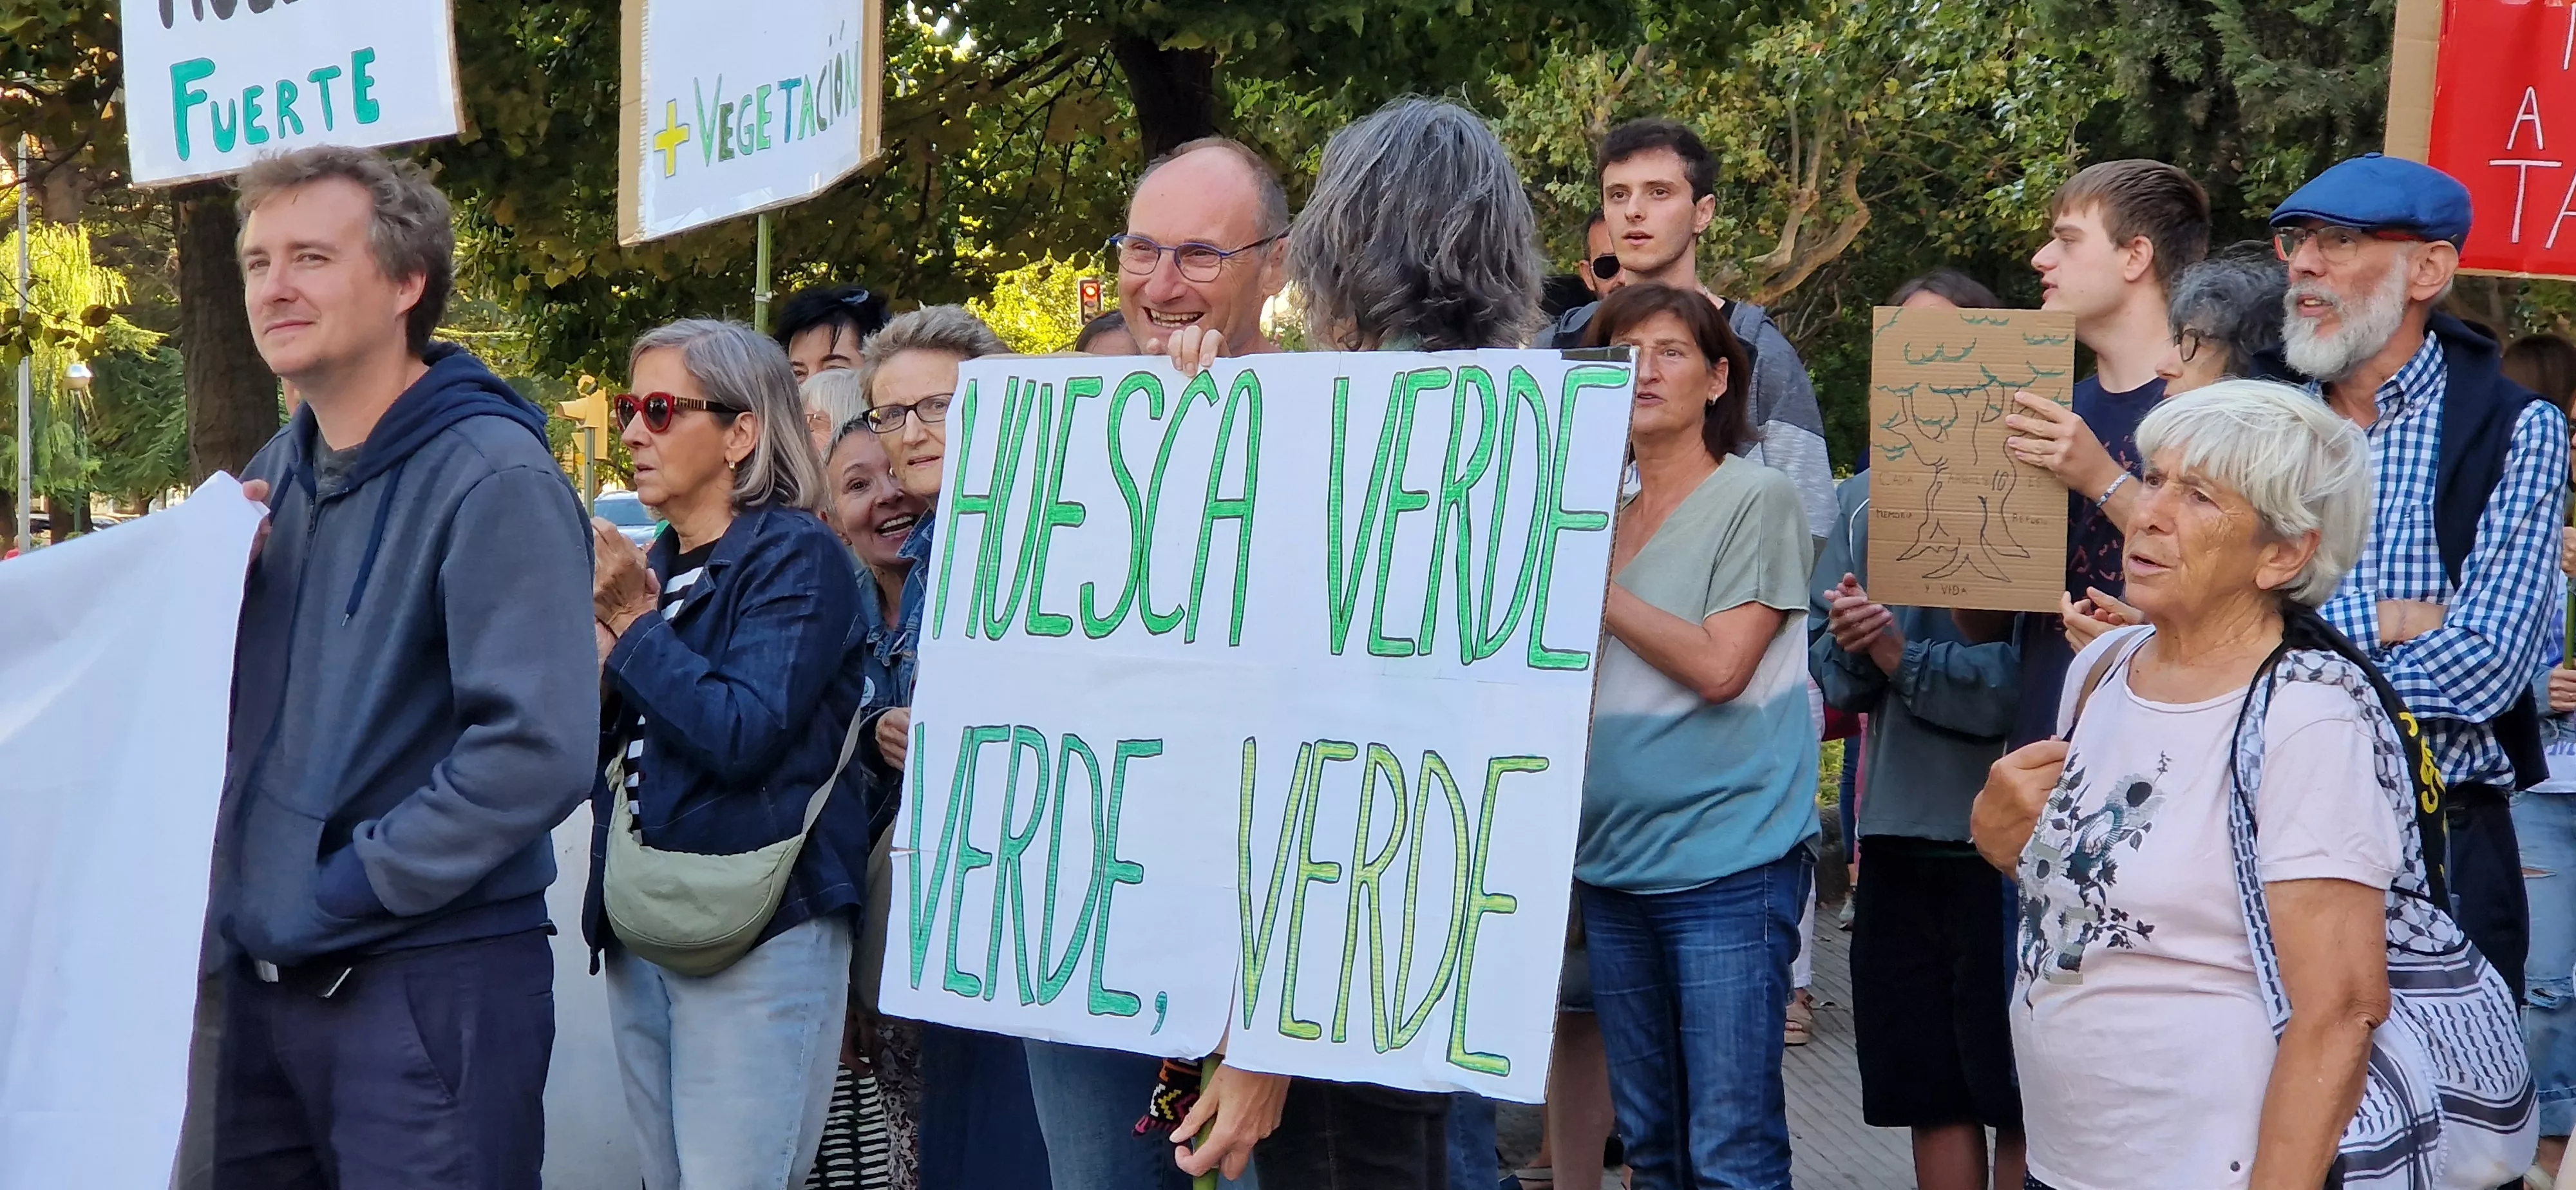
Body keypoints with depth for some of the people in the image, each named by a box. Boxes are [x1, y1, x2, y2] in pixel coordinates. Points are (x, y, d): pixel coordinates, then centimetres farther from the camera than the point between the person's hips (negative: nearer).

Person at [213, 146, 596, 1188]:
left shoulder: (490, 476, -13)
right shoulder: (273, 475, 12)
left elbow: (539, 745, -22)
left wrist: (347, 888, -16)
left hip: (433, 984, -7)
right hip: (263, 975, 8)